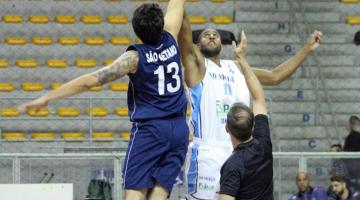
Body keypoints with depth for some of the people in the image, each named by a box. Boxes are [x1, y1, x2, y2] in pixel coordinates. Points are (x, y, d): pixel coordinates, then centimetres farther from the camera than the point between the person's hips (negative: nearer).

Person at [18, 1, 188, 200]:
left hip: (148, 129, -5)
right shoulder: (170, 40, 1)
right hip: (179, 130, 5)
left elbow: (91, 80, -14)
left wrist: (46, 98, -12)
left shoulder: (135, 57, -10)